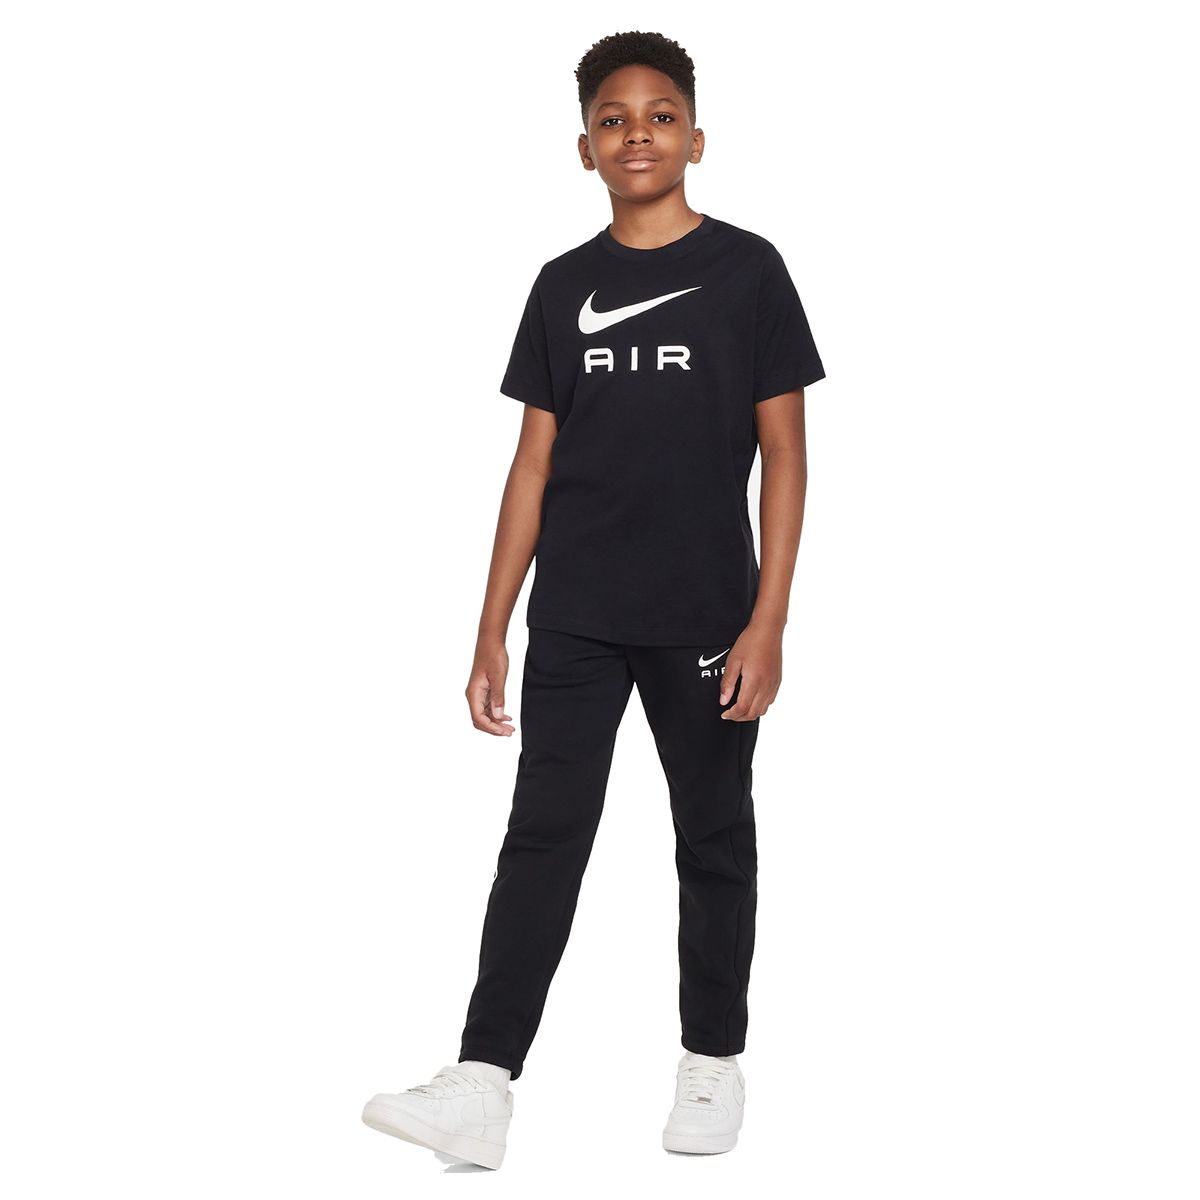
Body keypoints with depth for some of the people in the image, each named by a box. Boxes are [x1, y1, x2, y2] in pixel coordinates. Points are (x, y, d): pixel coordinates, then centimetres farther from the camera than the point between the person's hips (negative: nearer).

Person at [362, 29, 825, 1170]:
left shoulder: (746, 269, -2)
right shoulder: (564, 285, 7)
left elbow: (783, 455, -3)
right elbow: (534, 464, 8)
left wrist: (767, 622, -10)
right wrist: (492, 628, 5)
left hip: (705, 616, -2)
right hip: (574, 619, 3)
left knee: (714, 838, 9)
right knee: (543, 834, -1)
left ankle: (712, 1063, 24)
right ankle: (481, 1089, -2)